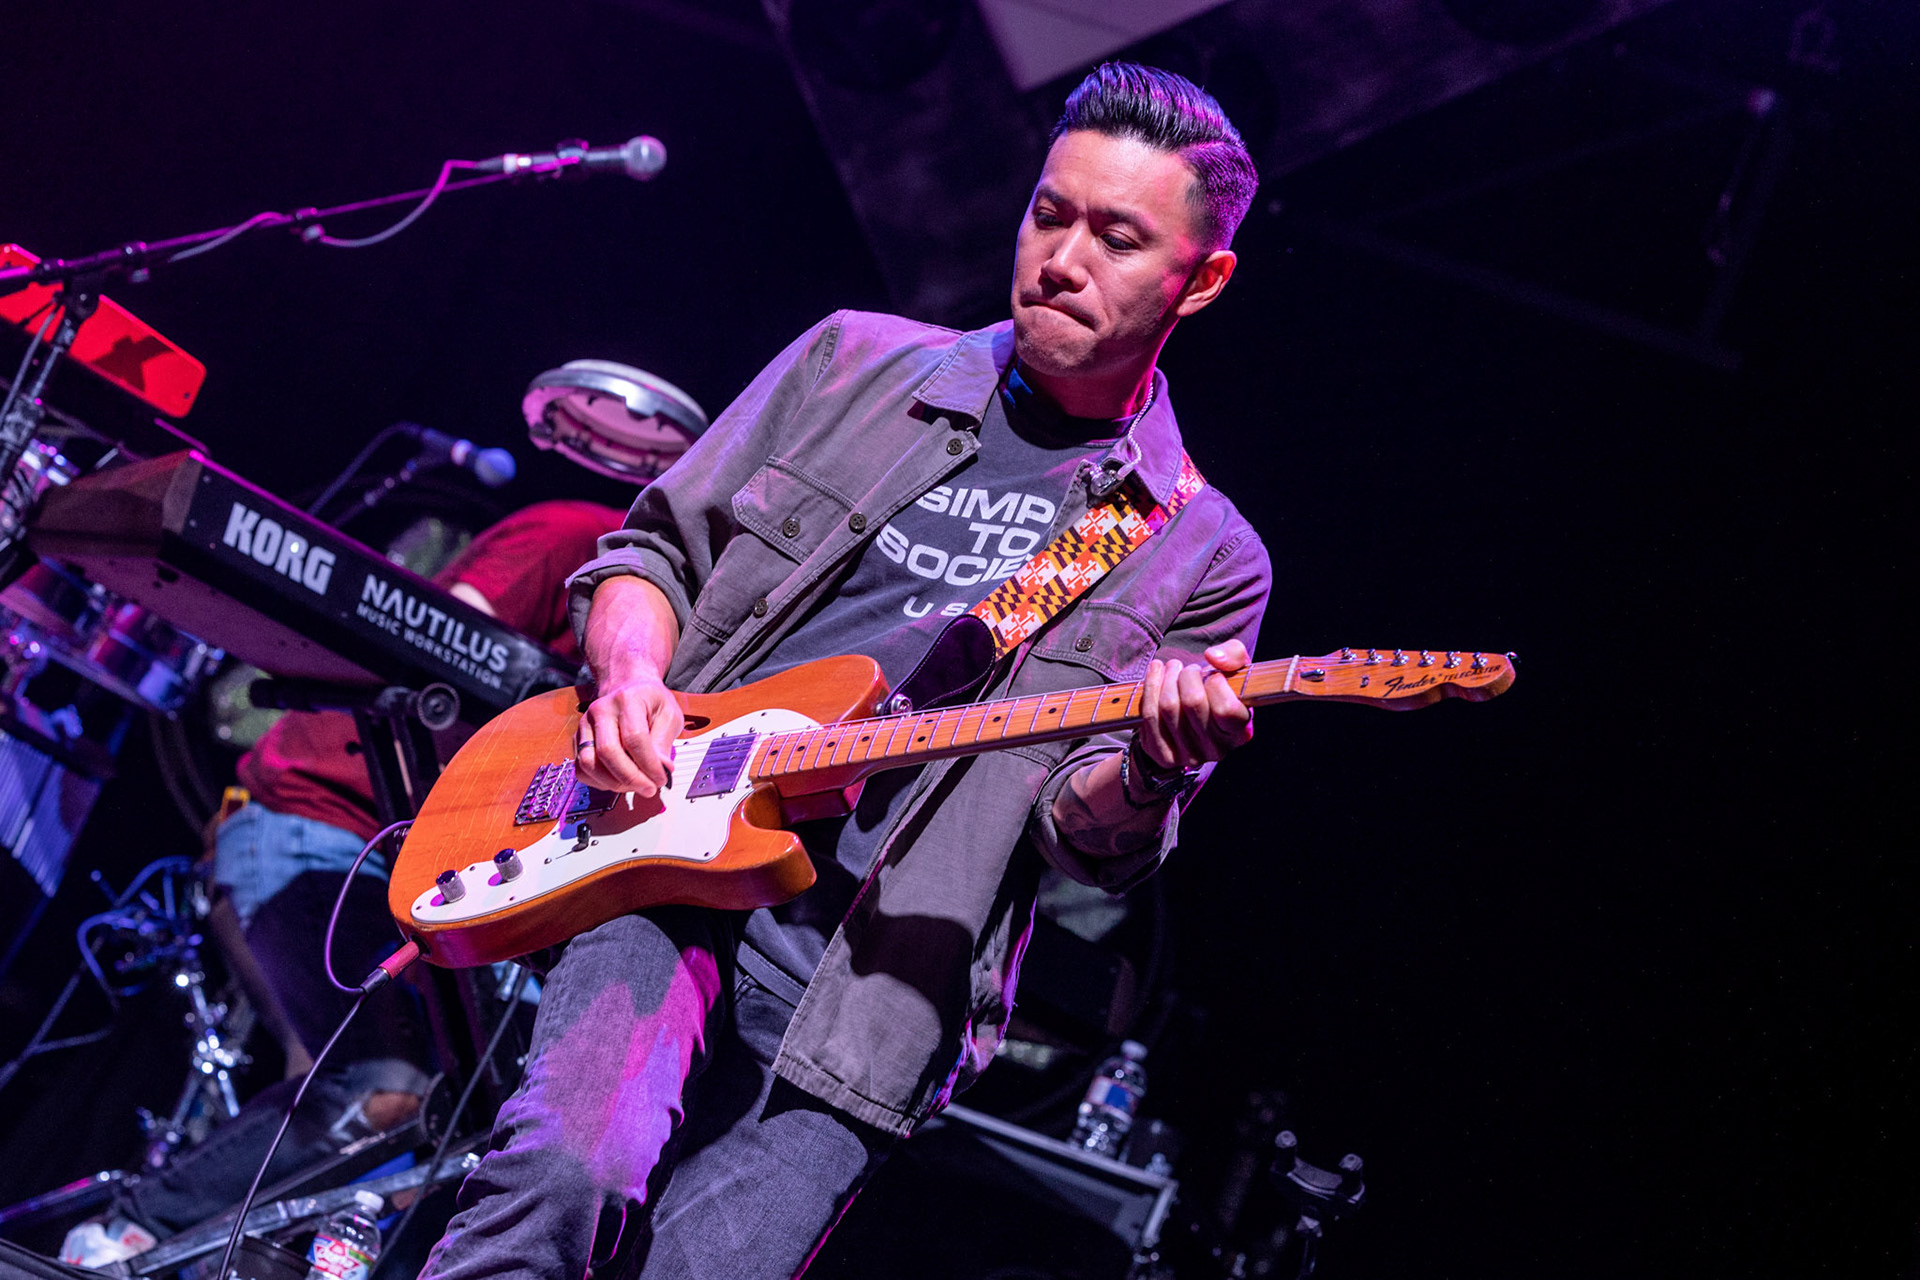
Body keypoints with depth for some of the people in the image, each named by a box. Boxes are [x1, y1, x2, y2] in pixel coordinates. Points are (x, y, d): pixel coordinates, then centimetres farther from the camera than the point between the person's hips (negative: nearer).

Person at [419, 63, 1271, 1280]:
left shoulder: (1202, 561, 9)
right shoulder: (861, 362, 14)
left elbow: (1089, 830, 2)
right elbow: (653, 549, 18)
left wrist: (1149, 769, -22)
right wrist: (633, 674, -4)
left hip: (875, 961, 0)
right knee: (576, 1175, -27)